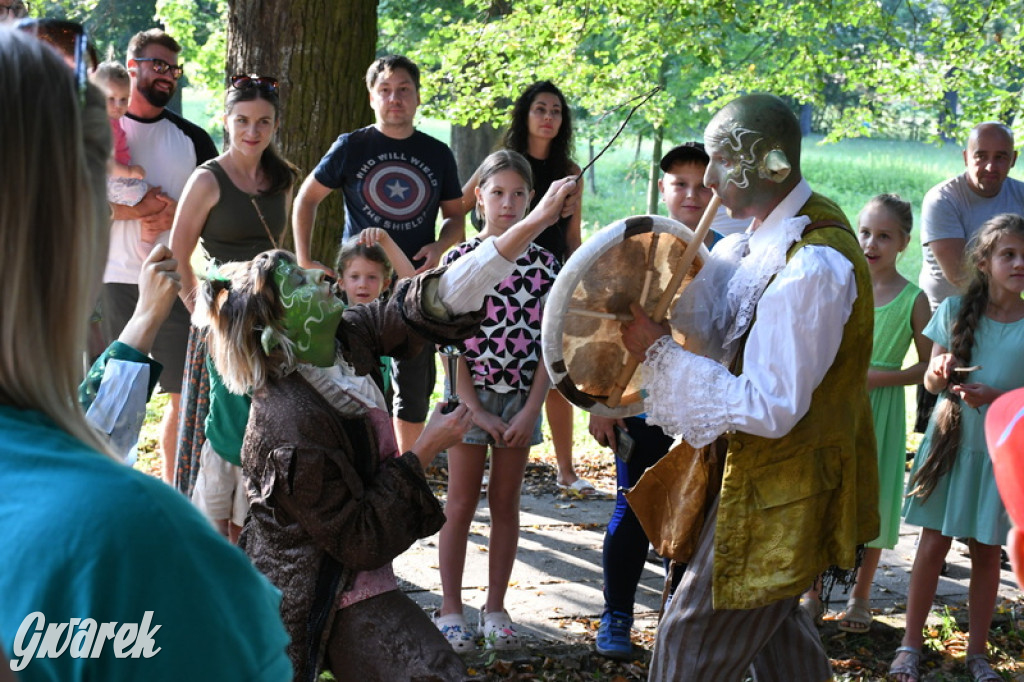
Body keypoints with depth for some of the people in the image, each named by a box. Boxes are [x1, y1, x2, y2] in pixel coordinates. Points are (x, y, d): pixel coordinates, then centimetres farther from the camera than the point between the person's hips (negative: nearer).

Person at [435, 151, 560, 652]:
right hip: (470, 394, -2)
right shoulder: (459, 260, -4)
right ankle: (450, 609, 11)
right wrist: (477, 411, -11)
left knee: (506, 504, 9)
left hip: (521, 398, 2)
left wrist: (530, 410, -8)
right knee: (461, 504, 4)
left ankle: (495, 608, 18)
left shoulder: (543, 264, 1)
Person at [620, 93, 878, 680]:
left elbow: (769, 408, -31)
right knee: (774, 628, 26)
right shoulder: (759, 238, 1)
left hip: (780, 493, -10)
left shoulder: (811, 268, -29)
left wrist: (661, 351, -27)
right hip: (777, 477, 10)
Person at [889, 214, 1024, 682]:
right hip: (952, 438, 0)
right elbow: (932, 380, 3)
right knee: (934, 543, 4)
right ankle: (911, 644, 15)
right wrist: (940, 374, -19)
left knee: (986, 551, 8)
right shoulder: (955, 311, -1)